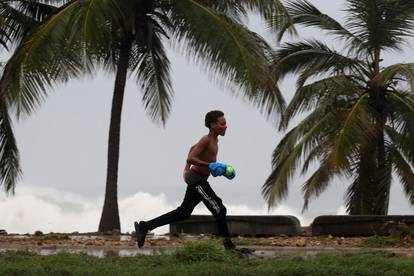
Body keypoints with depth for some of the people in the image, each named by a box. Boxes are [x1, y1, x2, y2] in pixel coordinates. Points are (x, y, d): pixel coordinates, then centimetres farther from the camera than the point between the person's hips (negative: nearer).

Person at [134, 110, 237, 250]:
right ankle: (228, 244, -1)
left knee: (182, 213, 12)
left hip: (198, 180, 10)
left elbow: (193, 148, 27)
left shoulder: (214, 139, 12)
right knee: (219, 209, -8)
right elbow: (190, 159, -25)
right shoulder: (206, 140, -17)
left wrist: (187, 168, 26)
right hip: (196, 180, -10)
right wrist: (209, 165, -30)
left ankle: (145, 226, 13)